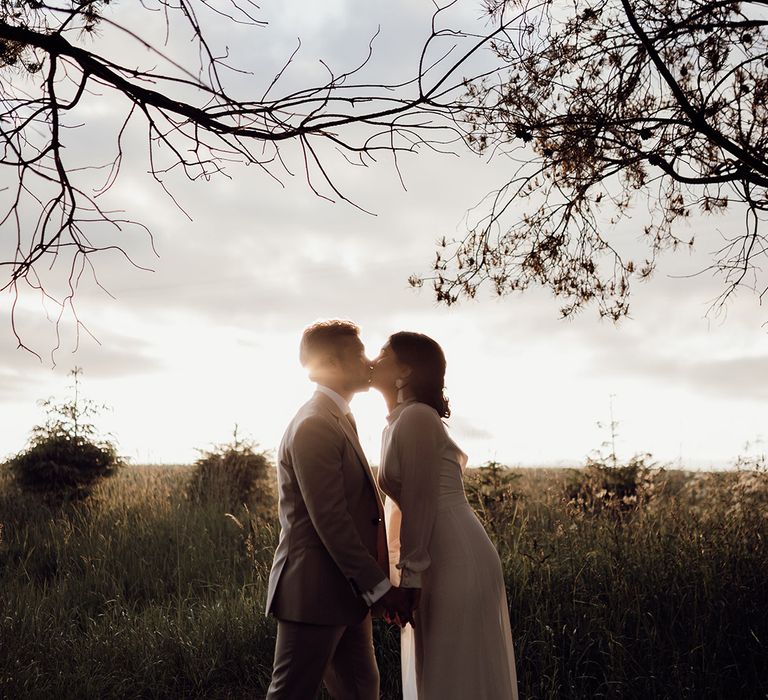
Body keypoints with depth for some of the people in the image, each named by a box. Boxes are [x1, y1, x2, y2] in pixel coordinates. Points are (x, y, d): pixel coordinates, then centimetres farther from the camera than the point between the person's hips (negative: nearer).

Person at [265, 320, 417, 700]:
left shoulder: (337, 419, 15)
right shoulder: (314, 425, -18)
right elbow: (330, 522, -22)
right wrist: (380, 587, -18)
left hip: (345, 592, 10)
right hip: (315, 592, -10)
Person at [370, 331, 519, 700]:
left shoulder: (416, 417, -13)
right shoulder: (400, 421, 15)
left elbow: (421, 503, -18)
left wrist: (408, 577, -16)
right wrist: (401, 570, 20)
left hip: (454, 564, -9)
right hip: (443, 561, 9)